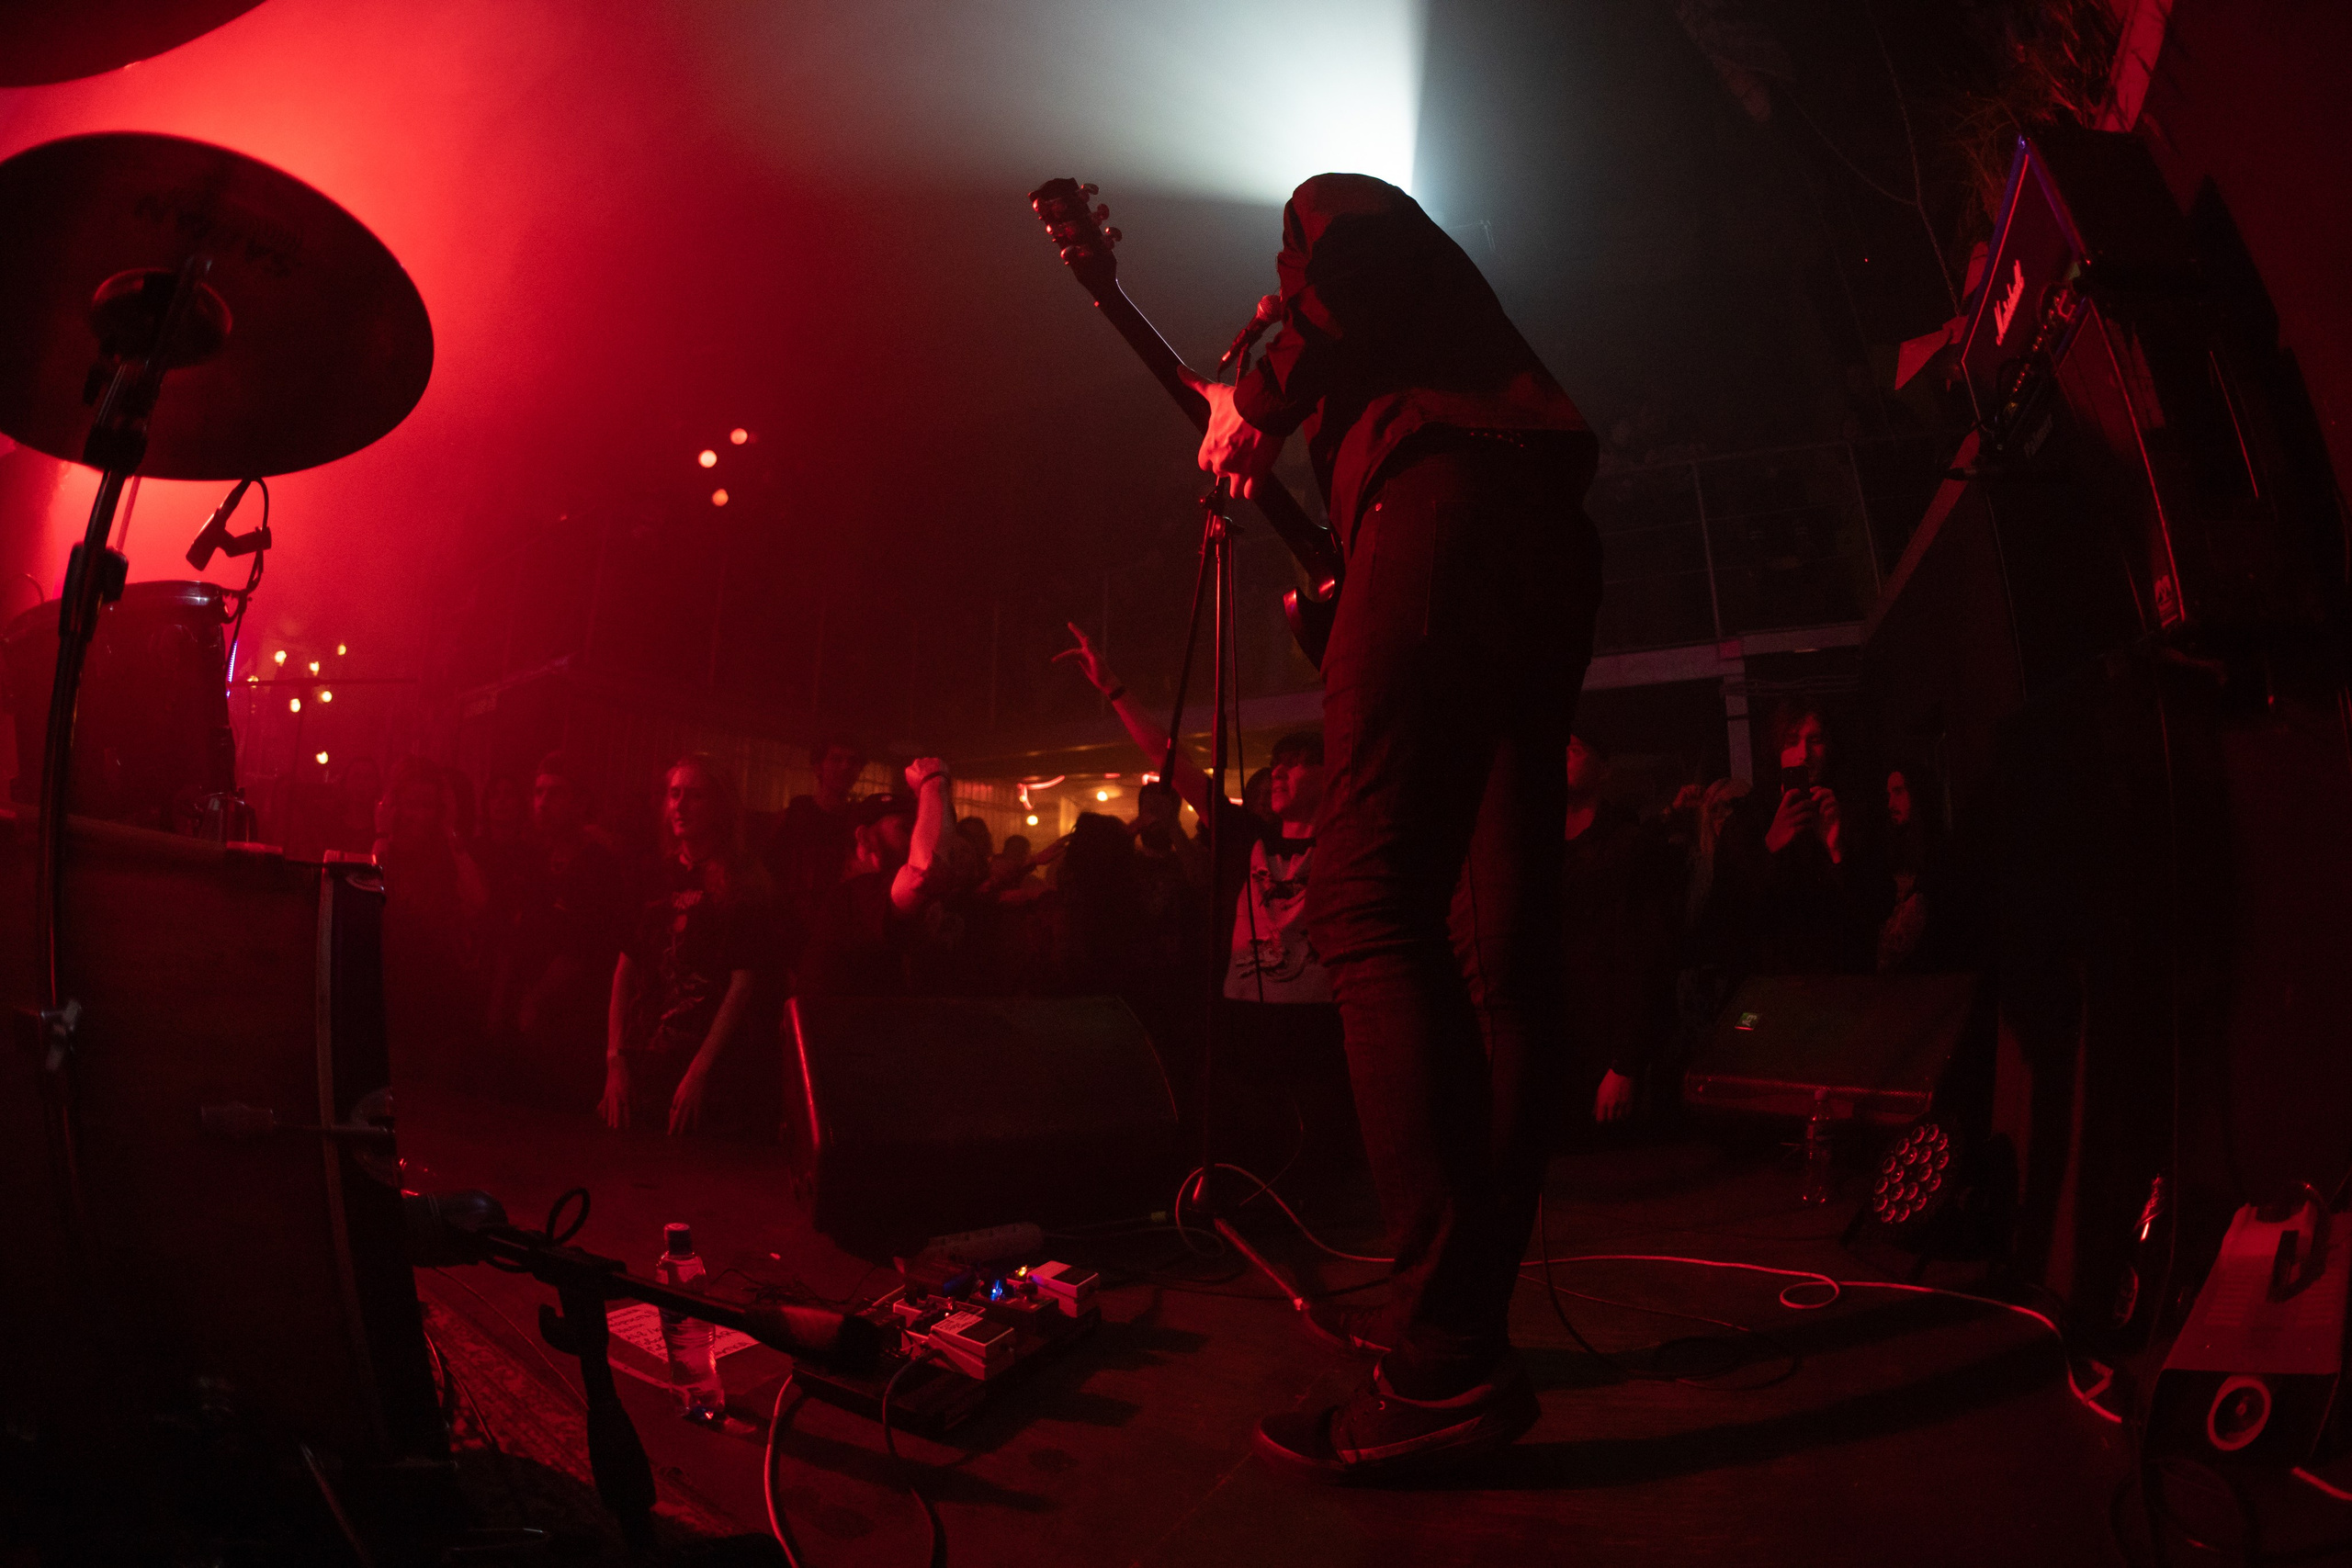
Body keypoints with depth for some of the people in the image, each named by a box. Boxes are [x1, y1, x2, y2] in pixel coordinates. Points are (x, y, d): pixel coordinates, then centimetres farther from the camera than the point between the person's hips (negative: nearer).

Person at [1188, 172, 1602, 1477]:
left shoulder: (1338, 209, 20)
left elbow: (1348, 248, -5)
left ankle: (1447, 1360, -26)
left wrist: (1259, 403, 4)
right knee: (1501, 943, 1)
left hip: (1445, 502, -9)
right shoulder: (1443, 306, 41)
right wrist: (1343, 608, 27)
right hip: (1549, 556, 9)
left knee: (1366, 903, -19)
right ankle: (1466, 1329, 5)